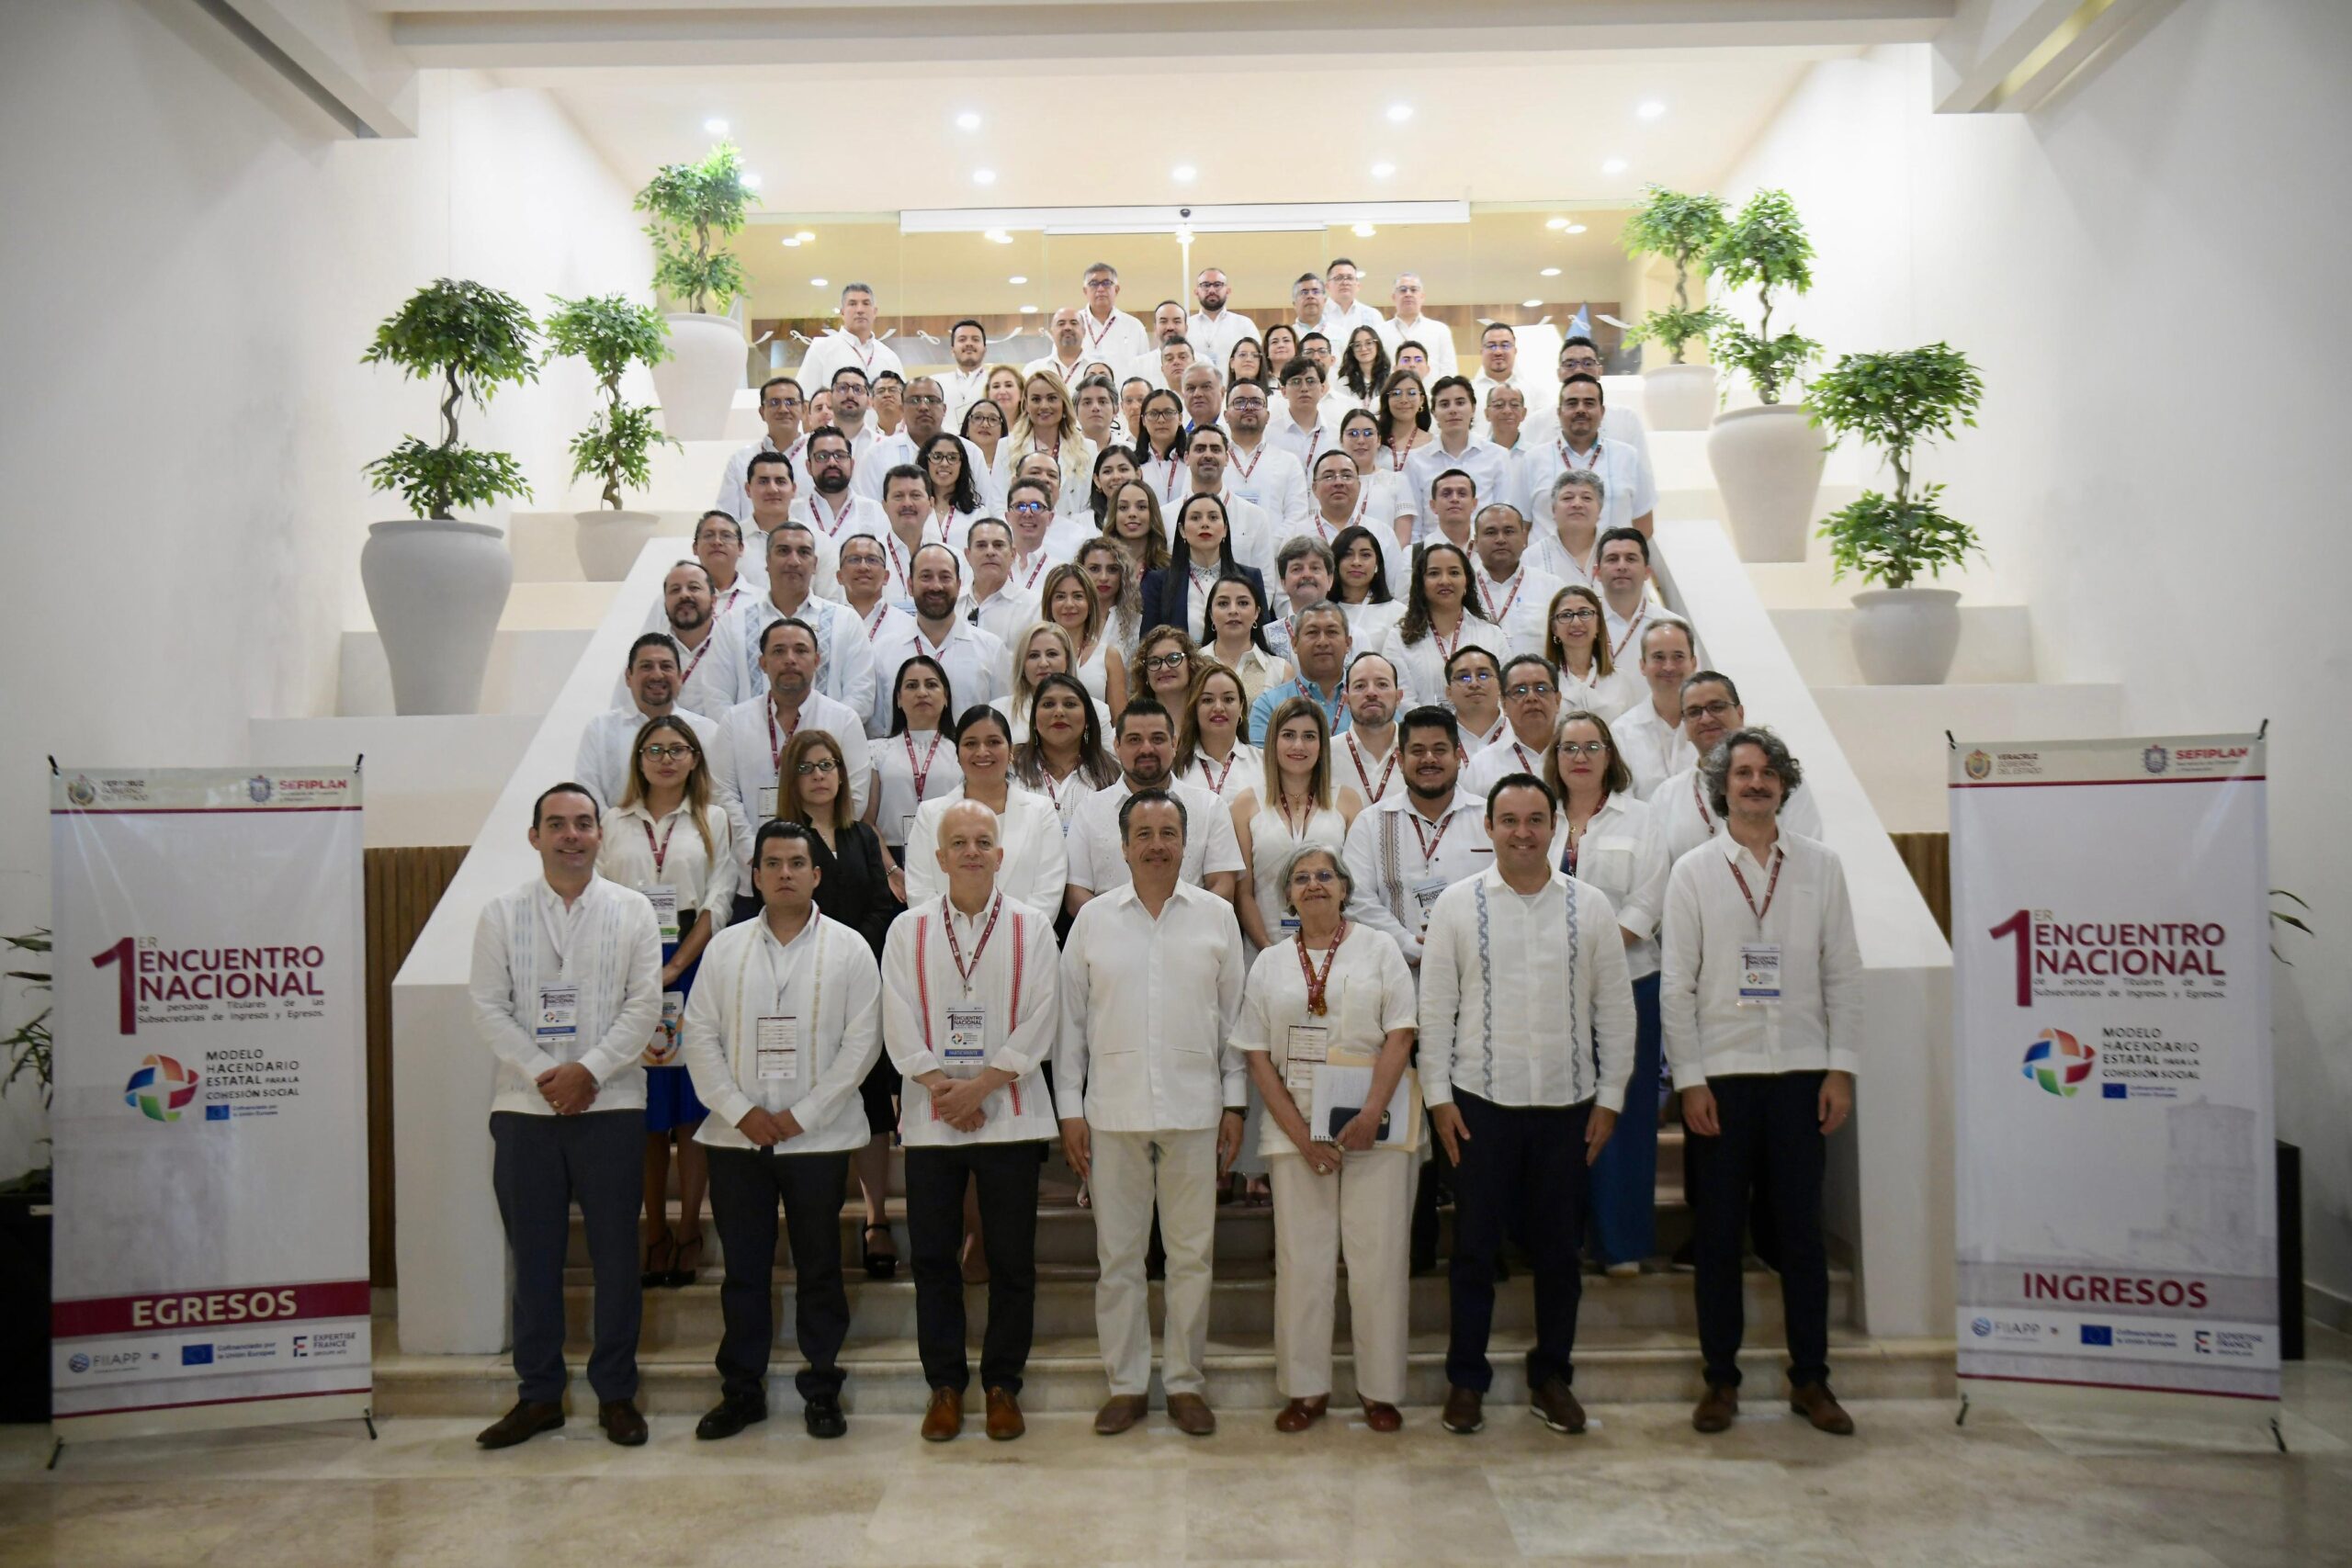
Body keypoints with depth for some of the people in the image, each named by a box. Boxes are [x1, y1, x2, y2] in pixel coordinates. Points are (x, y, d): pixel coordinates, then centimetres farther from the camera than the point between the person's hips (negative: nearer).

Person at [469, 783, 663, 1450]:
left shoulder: (632, 910, 4)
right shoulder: (501, 914, 7)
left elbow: (645, 1003, -2)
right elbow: (488, 1005, 0)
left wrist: (590, 1070, -12)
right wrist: (541, 1073, -11)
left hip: (610, 1104, -1)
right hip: (524, 1107, 1)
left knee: (616, 1255, 4)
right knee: (533, 1256, 7)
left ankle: (616, 1393, 15)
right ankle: (538, 1394, 19)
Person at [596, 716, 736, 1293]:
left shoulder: (713, 820, 8)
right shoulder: (613, 823, 13)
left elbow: (717, 903, 0)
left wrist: (672, 971, -9)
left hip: (693, 965, -1)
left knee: (691, 1103, -1)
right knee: (643, 1106, 2)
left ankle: (688, 1232, 6)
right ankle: (654, 1233, 9)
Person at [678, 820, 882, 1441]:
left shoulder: (848, 949, 1)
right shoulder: (725, 947, 7)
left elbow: (862, 1041, -5)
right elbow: (700, 1034, 3)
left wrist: (803, 1114, -11)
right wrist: (741, 1110, -8)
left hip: (819, 1136, -2)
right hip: (736, 1137, 2)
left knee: (819, 1267, 6)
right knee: (743, 1267, 8)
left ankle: (822, 1389, 18)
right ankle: (741, 1389, 21)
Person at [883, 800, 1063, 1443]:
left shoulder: (1031, 927, 4)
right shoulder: (909, 929, 7)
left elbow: (1040, 1021, -4)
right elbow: (899, 1023, 1)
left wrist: (980, 1084, -11)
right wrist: (942, 1086, -11)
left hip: (1010, 1114, -1)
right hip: (930, 1118, 1)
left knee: (1012, 1259, 4)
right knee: (933, 1256, 6)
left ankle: (1002, 1384, 17)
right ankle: (944, 1384, 19)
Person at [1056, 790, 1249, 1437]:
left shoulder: (1216, 916, 5)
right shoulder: (1093, 919, 4)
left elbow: (1233, 1015, 7)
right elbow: (1071, 1018, 5)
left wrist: (1234, 1102, 4)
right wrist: (1070, 1108, 1)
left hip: (1194, 1110, 0)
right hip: (1113, 1110, 0)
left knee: (1192, 1253, 6)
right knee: (1118, 1255, 7)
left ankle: (1185, 1382, 20)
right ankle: (1126, 1383, 20)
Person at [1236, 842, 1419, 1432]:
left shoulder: (1378, 948, 4)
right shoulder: (1269, 963, 10)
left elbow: (1401, 1034, -4)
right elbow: (1258, 1055, 5)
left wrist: (1370, 1114, -15)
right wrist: (1302, 1135, -6)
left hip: (1374, 1124, -2)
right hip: (1295, 1125, 2)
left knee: (1378, 1256, 0)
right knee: (1301, 1258, 4)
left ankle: (1380, 1389, 13)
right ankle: (1306, 1388, 16)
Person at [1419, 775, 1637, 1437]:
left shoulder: (1590, 906, 3)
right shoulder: (1457, 904, -1)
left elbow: (1614, 1008, 6)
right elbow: (1436, 1005, 0)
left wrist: (1610, 1098, 3)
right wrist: (1438, 1095, -3)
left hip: (1567, 1102, 2)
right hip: (1482, 1102, -1)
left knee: (1559, 1249, 11)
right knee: (1474, 1247, 5)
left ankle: (1552, 1376, 27)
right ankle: (1465, 1380, 19)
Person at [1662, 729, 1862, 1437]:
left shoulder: (1820, 865, 6)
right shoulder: (1693, 871, 2)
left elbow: (1842, 972, 6)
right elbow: (1675, 984, 0)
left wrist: (1841, 1067, 0)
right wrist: (1689, 1079, -6)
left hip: (1800, 1072, 1)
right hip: (1721, 1074, -1)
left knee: (1802, 1230, 6)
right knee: (1718, 1233, 5)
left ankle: (1811, 1379, 19)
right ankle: (1721, 1379, 17)